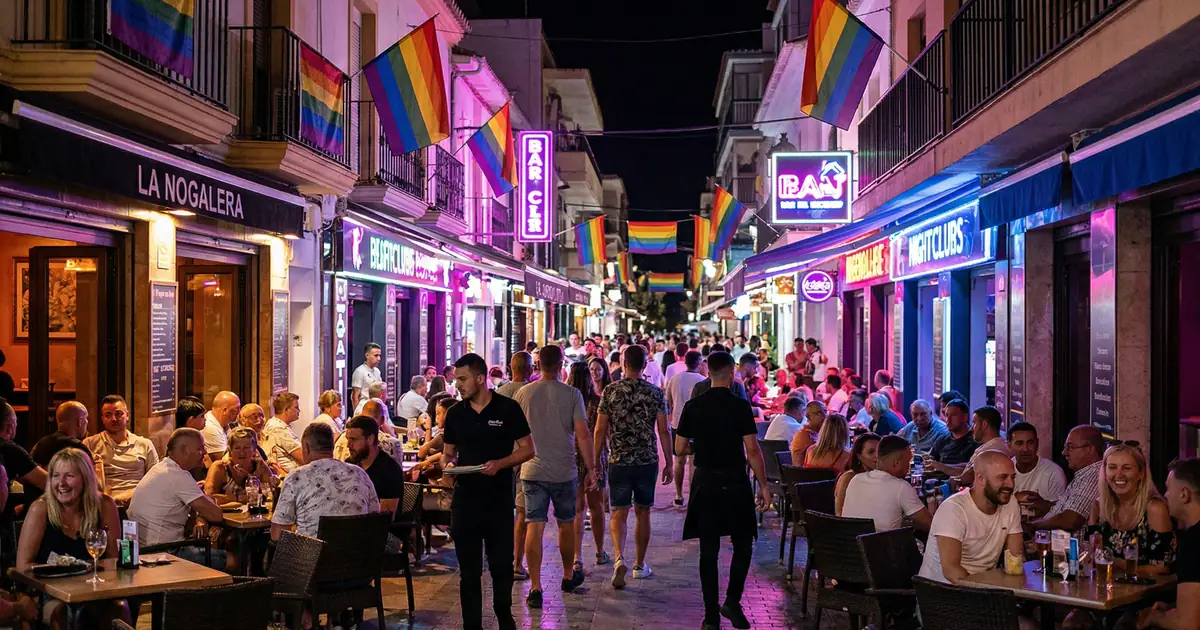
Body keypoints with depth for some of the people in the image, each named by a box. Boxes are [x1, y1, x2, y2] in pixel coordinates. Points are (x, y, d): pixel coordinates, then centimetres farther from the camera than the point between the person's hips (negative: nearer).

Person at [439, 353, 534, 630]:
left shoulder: (508, 409, -5)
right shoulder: (455, 413, 6)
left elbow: (527, 449, -2)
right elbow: (448, 452, 15)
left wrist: (500, 464, -18)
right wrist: (448, 464, -8)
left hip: (499, 500, -2)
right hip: (464, 500, 3)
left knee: (501, 565, 9)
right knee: (468, 571, 7)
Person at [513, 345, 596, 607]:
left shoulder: (524, 393, -1)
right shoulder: (572, 394, -7)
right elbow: (582, 434, -11)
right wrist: (591, 469, -3)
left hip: (532, 470, 1)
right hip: (564, 471, -1)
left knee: (534, 527, 0)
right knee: (566, 524, 17)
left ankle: (535, 588, -4)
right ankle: (569, 576, 34)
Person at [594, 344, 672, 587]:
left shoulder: (611, 391, -3)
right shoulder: (655, 393, -2)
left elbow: (600, 430, -2)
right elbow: (664, 431, -2)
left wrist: (594, 462, 5)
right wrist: (669, 463, 6)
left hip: (618, 460, -1)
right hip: (647, 461, 1)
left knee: (618, 513, 2)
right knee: (643, 512, 13)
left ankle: (620, 558, -20)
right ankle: (640, 565, 21)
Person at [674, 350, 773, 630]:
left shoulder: (693, 406, 0)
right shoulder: (740, 406, -9)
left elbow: (680, 447, 4)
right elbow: (752, 450, -11)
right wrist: (763, 485, -4)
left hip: (705, 482, 3)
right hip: (735, 482, -3)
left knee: (709, 550, 6)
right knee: (742, 545, 12)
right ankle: (732, 602, 2)